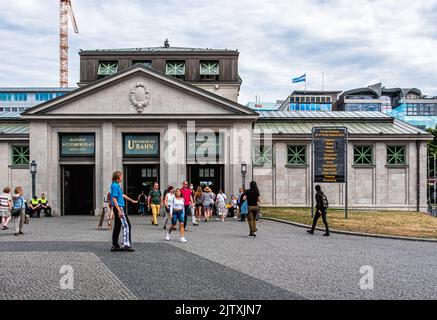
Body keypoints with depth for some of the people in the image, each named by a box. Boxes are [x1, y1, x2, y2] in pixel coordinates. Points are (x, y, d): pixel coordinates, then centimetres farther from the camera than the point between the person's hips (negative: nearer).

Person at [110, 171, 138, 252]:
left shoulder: (117, 185, 15)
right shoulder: (115, 186, -15)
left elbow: (122, 195, 29)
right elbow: (114, 199, -21)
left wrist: (131, 200, 40)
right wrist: (119, 211, -25)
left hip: (118, 208, 10)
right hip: (119, 208, -10)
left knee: (117, 226, 11)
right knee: (126, 225, -8)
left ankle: (115, 245, 14)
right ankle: (126, 245, -9)